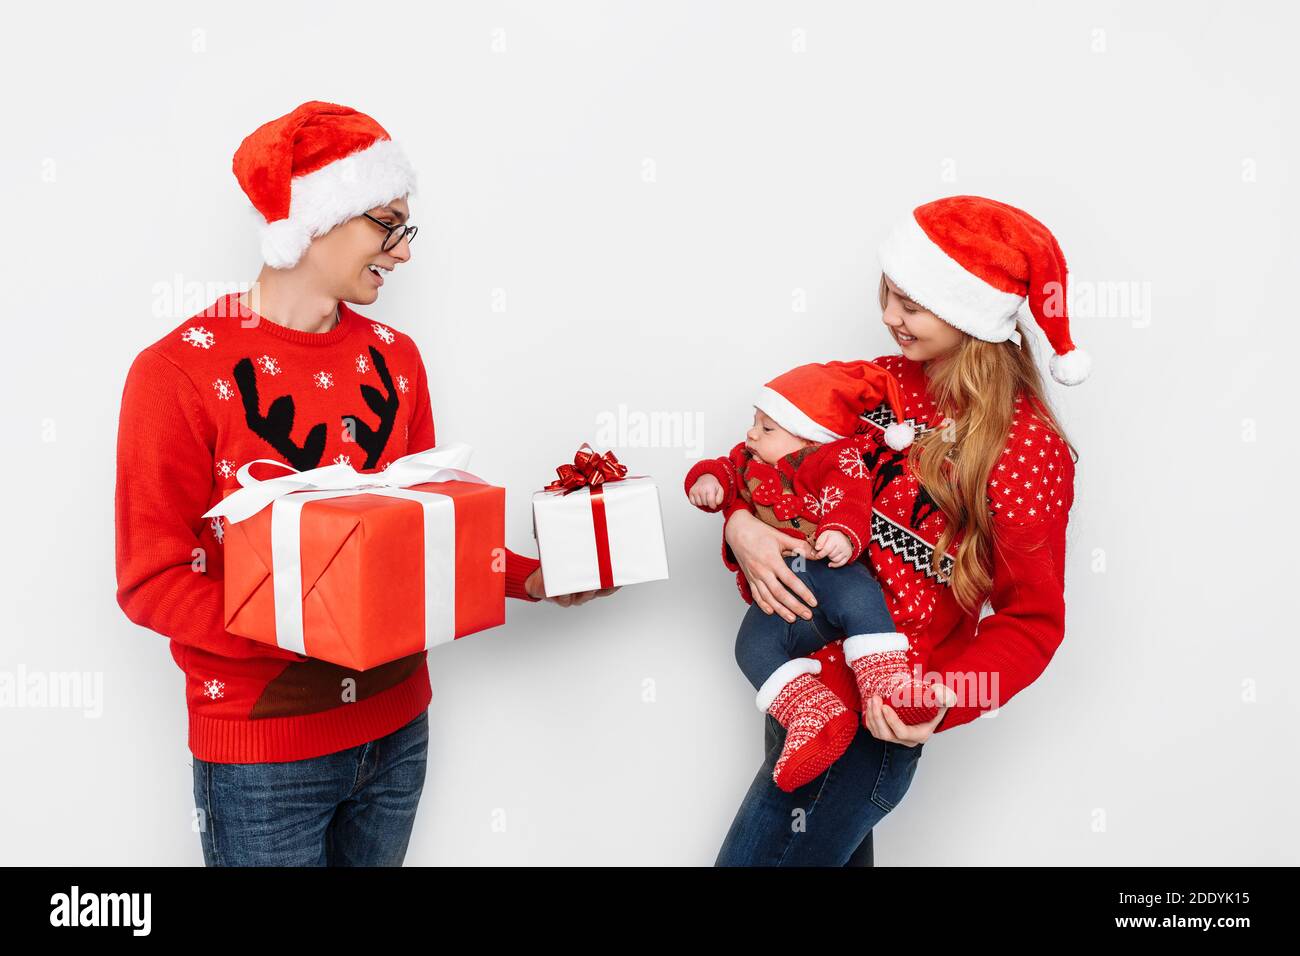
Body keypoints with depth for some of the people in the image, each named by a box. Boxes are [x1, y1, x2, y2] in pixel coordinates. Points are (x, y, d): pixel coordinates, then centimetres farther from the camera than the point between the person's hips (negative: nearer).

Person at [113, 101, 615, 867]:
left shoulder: (395, 359, 4)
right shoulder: (180, 372, -12)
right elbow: (153, 581, -12)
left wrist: (532, 578, -4)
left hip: (396, 726, 5)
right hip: (261, 750, -5)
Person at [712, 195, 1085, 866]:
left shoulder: (1026, 450, -16)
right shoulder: (883, 381, 1)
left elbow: (1030, 621, -11)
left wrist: (944, 699, -27)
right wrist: (742, 526, -14)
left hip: (870, 724, -6)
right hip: (799, 675, 7)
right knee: (836, 854, 24)